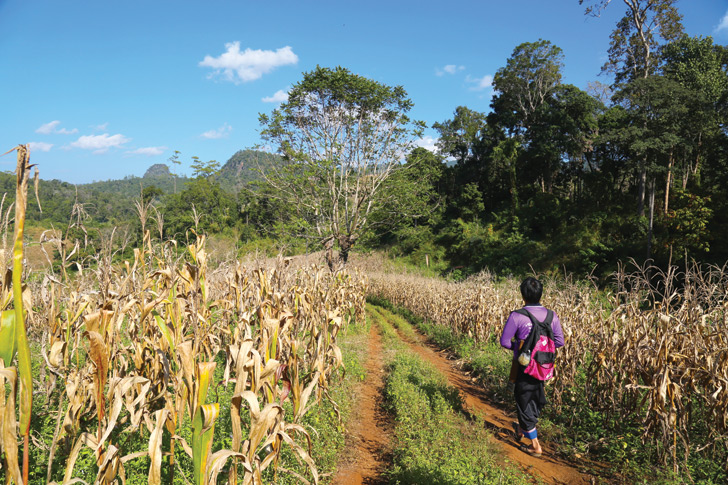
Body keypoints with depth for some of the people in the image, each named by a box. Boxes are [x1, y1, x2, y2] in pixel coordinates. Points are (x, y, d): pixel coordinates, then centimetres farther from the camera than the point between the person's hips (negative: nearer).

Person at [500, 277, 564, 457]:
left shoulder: (516, 316, -19)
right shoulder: (551, 316, -6)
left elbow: (504, 341, -14)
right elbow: (559, 341, -1)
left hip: (524, 367, -5)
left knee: (524, 402, 11)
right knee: (536, 398, 26)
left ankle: (535, 445, 18)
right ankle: (522, 429, 47)